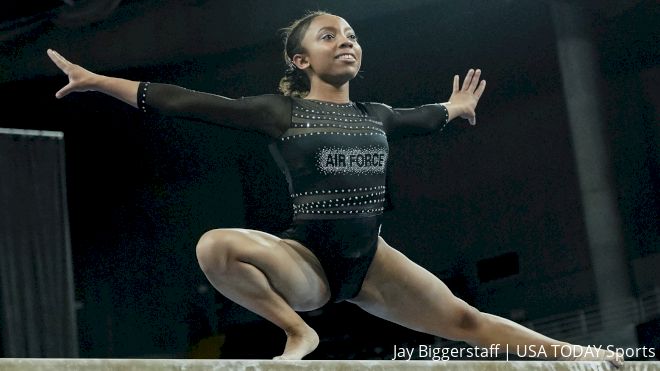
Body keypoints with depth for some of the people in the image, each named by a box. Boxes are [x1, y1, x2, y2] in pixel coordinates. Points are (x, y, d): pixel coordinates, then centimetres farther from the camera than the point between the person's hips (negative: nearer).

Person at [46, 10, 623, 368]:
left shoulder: (374, 116, 12)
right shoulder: (280, 112, -3)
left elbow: (423, 118, 35)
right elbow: (187, 103, -8)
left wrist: (456, 107, 52)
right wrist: (99, 81, -11)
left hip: (371, 258, 4)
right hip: (307, 259, -4)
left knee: (466, 321, 0)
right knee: (215, 246, -32)